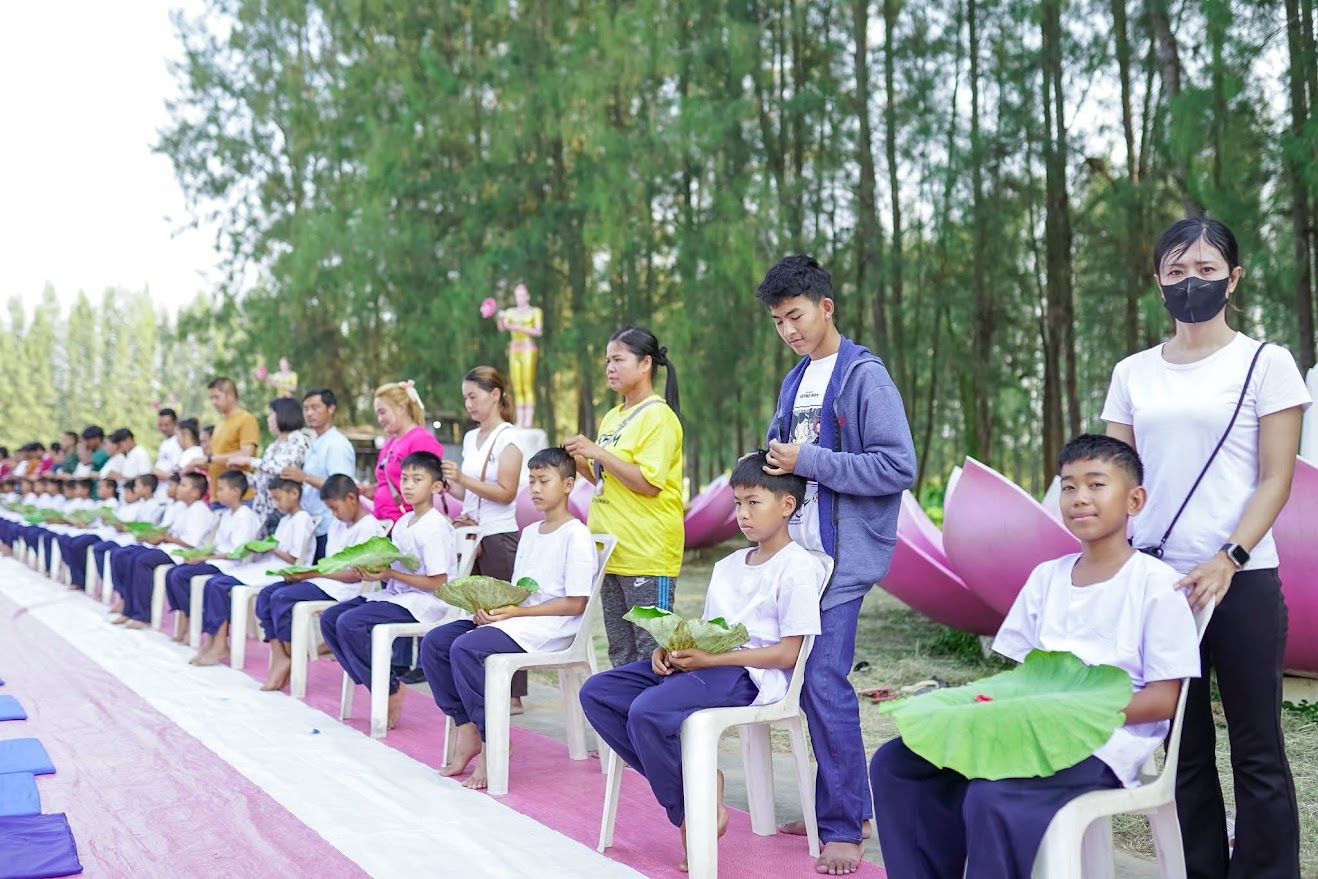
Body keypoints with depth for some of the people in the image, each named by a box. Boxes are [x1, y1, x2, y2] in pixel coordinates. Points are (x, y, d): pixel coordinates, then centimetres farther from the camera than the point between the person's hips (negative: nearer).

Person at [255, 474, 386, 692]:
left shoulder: (369, 527, -11)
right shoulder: (337, 525, 19)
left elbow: (357, 574, -17)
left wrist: (314, 573, -16)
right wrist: (302, 573, -3)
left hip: (344, 588, -10)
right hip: (323, 581, 10)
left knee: (281, 598, -22)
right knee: (266, 594, -5)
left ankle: (290, 661, -8)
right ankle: (279, 656, -14)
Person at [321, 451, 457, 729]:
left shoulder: (435, 527, -15)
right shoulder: (402, 523, 13)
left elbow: (437, 583, -19)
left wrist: (390, 573, -18)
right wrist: (371, 568, -5)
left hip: (423, 602, -10)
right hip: (396, 594, 10)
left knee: (349, 623, -24)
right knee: (329, 617, 1)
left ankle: (390, 689, -9)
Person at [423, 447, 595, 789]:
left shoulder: (576, 534, -7)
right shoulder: (530, 533, 20)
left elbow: (575, 604, -13)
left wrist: (517, 611, -17)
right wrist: (490, 606, -5)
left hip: (551, 627, -9)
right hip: (515, 618, 9)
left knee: (465, 648, -28)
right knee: (434, 642, -8)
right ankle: (466, 729, -3)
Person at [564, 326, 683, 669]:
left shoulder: (658, 416, -11)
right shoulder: (612, 417, 15)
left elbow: (649, 483, -19)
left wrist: (598, 452, -18)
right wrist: (582, 463, 4)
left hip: (647, 554, -9)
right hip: (612, 550, 9)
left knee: (650, 652, -4)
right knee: (621, 653, 14)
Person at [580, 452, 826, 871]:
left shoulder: (798, 567, -6)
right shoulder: (728, 566, 20)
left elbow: (787, 653, -13)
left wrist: (708, 658, -19)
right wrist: (670, 648, -5)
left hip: (750, 675, -9)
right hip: (704, 663, 9)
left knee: (648, 711, -31)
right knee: (596, 692, -4)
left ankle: (690, 815, -8)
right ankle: (693, 781, -6)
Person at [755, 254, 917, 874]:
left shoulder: (864, 376, -8)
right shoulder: (796, 382, 16)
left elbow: (898, 468, -16)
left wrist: (808, 462, -17)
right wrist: (775, 463, 4)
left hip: (840, 556, -8)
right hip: (795, 549, 8)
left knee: (825, 683, -10)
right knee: (810, 682, 10)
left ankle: (844, 827, 1)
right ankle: (837, 806, 23)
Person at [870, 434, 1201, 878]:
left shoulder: (1156, 583, -3)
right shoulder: (1046, 577, 15)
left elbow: (1163, 699, -7)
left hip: (1103, 744, -6)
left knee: (992, 798, -34)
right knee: (894, 765, -11)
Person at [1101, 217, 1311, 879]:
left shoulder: (1265, 363, 1)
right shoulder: (1132, 374, 11)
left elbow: (1275, 480, -3)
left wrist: (1227, 560, -15)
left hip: (1241, 579, -3)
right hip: (1155, 578, 3)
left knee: (1256, 750, 1)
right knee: (1185, 748, 9)